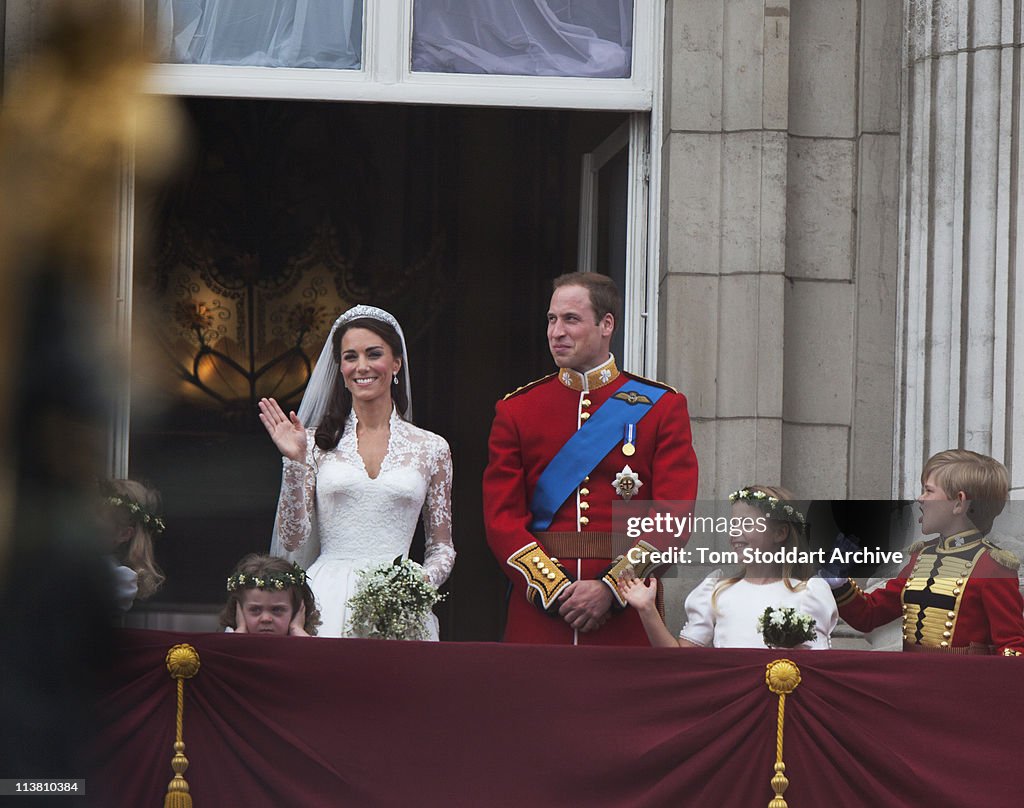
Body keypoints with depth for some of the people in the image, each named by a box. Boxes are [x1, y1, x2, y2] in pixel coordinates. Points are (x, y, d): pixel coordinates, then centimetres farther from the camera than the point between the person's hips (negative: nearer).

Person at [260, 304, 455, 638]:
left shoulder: (431, 448, 9)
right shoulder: (317, 443, 7)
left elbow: (441, 548, 14)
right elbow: (292, 539, 1)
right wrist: (295, 462, -7)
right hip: (329, 602, 0)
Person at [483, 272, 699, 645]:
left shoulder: (662, 407, 5)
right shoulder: (516, 411, 9)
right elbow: (501, 519, 3)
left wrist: (610, 589, -14)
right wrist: (556, 592, -11)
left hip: (626, 618, -1)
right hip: (538, 615, 1)